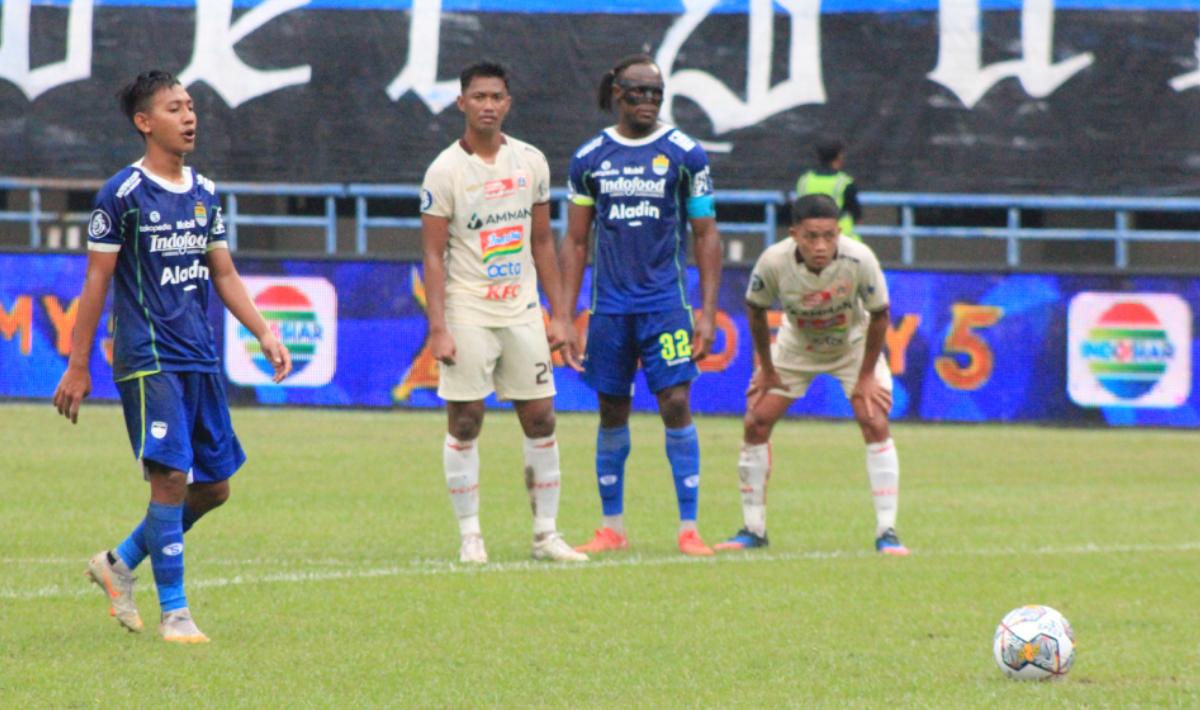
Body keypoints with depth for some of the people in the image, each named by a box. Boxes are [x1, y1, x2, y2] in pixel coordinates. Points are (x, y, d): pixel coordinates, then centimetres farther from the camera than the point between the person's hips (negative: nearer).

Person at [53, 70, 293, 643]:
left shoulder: (204, 193, 13)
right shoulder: (123, 194, -6)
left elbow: (224, 275, 19)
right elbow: (96, 282, -5)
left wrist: (264, 332, 6)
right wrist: (78, 366, -6)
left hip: (201, 359, 7)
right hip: (147, 358, -7)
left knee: (213, 485, 7)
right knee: (170, 476, -14)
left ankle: (119, 564, 25)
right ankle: (173, 613, -7)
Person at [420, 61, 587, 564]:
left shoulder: (531, 162, 7)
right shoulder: (445, 171, -6)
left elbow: (542, 243, 13)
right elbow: (434, 255, -6)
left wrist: (558, 315, 9)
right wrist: (438, 328, -13)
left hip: (522, 310, 4)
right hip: (468, 311, -4)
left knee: (540, 419, 3)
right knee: (464, 423, -2)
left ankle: (546, 533, 10)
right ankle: (470, 536, 5)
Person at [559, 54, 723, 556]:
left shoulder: (685, 154, 1)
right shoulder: (589, 158, 6)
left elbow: (706, 235, 3)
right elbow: (575, 242, 11)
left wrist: (708, 313, -4)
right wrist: (565, 319, 5)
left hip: (666, 302, -2)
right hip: (610, 304, 2)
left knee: (676, 404, -9)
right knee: (612, 411, 6)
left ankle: (689, 528, -5)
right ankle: (612, 528, 16)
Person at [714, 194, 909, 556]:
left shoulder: (859, 260, -35)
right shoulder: (773, 262, -32)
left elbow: (879, 315, -18)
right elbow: (756, 311, -12)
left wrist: (866, 376, -13)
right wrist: (766, 369, -6)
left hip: (854, 345, -1)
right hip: (796, 347, 1)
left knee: (876, 425, -16)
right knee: (756, 423, -6)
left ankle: (886, 533, -10)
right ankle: (753, 529, 8)